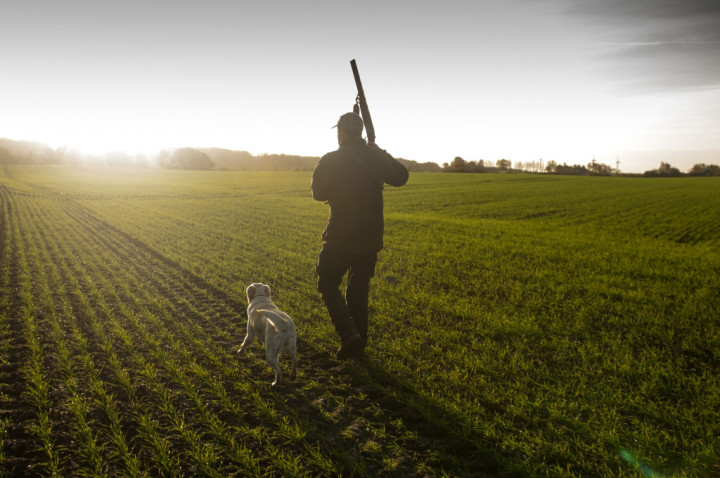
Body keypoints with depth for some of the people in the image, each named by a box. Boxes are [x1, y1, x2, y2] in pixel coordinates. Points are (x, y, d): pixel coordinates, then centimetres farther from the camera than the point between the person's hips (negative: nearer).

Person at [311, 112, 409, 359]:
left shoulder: (331, 161, -12)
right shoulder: (377, 157, 0)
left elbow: (319, 192, 1)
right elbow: (401, 177, 16)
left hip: (340, 237, -5)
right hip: (371, 237, 5)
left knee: (328, 284, 10)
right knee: (359, 290, 17)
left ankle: (348, 334, -6)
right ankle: (358, 345, 22)